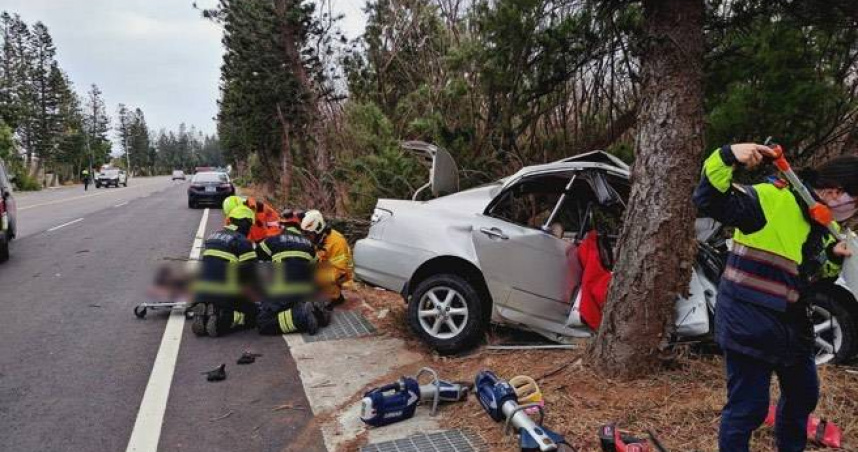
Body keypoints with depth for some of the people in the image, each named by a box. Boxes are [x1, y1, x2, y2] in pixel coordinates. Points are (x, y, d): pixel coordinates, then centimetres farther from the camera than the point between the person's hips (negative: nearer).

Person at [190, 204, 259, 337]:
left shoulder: (213, 237, 19)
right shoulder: (242, 241, -6)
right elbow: (250, 273, -7)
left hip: (201, 291, 7)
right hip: (225, 294, -7)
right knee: (252, 313, 9)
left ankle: (202, 315, -2)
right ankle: (223, 320, -17)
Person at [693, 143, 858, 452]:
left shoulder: (821, 225, 10)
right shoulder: (772, 199, -18)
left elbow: (811, 273, 21)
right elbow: (709, 201, -28)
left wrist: (833, 256, 1)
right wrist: (727, 159, -41)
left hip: (792, 325, 10)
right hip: (749, 325, -10)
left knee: (804, 395, 28)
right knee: (748, 407, -3)